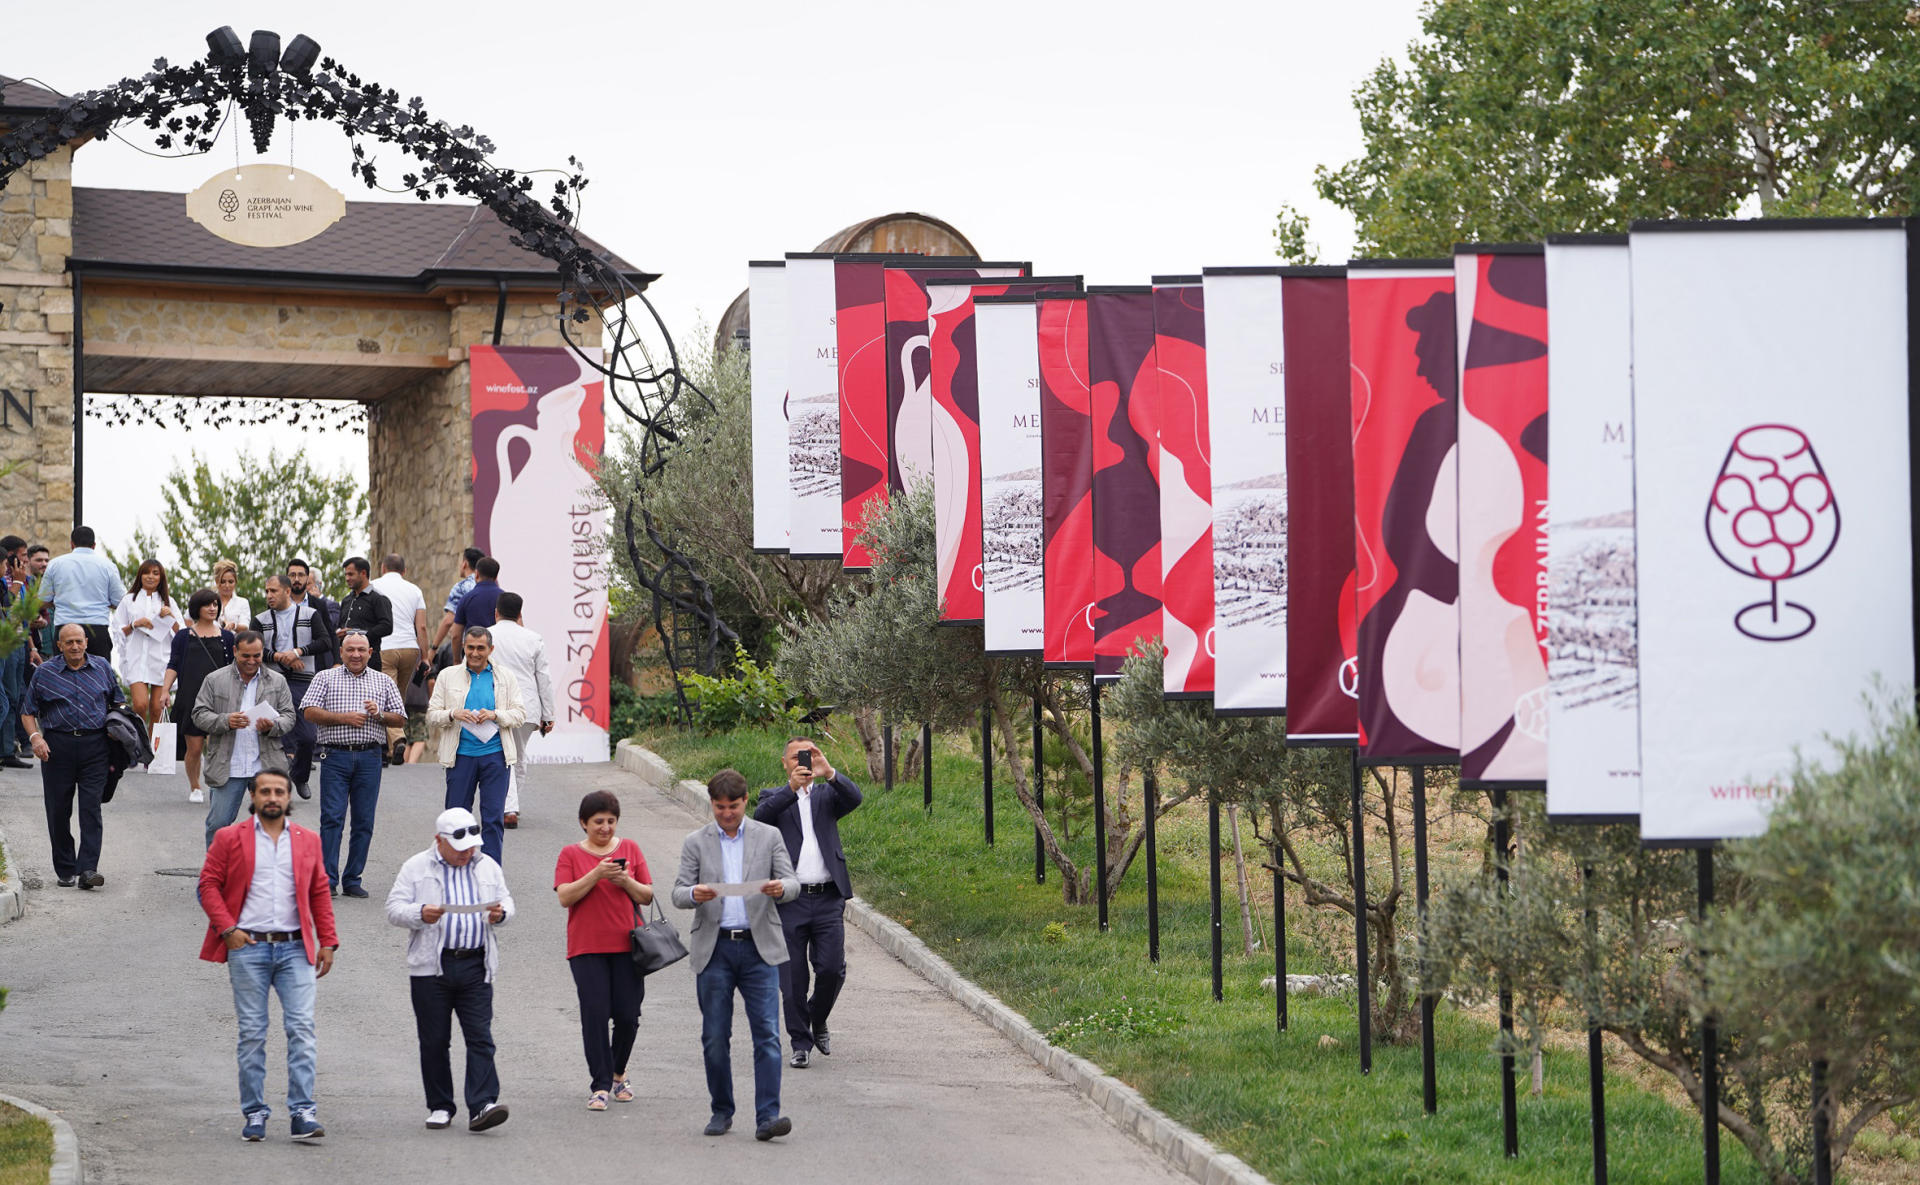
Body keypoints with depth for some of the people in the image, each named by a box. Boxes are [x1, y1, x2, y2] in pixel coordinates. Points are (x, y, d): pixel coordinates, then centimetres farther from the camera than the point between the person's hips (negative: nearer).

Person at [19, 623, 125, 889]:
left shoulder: (102, 667, 10)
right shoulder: (44, 673, 5)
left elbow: (118, 703, 20)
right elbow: (28, 711, 9)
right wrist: (35, 737, -8)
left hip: (95, 746, 0)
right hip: (57, 745, 0)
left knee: (91, 808, -9)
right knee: (58, 810, 3)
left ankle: (88, 869, -14)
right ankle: (65, 870, 15)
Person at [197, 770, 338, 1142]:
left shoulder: (308, 841, 12)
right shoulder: (229, 839, 5)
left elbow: (319, 893, 15)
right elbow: (208, 884, 3)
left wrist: (327, 942, 9)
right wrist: (227, 929, -8)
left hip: (295, 947, 1)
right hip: (248, 947, -1)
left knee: (302, 1028, -8)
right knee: (252, 1033, 2)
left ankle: (303, 1112, -8)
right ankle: (254, 1113, 9)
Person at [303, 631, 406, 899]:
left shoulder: (384, 682, 15)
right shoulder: (325, 678, 10)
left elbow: (401, 718, 13)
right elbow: (309, 712, 0)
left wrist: (379, 715, -7)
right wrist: (343, 718, -8)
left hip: (369, 758, 2)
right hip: (336, 757, -2)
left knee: (364, 822, 2)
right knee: (332, 817, -9)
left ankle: (352, 880, 9)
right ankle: (327, 879, -8)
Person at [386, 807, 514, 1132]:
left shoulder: (487, 867, 13)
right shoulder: (416, 868, 4)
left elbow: (507, 902, 17)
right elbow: (394, 908, 0)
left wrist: (500, 913, -7)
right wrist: (420, 914, -20)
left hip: (475, 966, 1)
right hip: (430, 968, -1)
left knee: (480, 1037, -8)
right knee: (434, 1040, 5)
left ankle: (482, 1105, -14)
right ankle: (439, 1106, 16)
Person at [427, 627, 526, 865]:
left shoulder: (506, 677, 8)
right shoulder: (448, 676, 8)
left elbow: (519, 713, 5)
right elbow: (432, 715, 7)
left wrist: (494, 715, -13)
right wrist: (453, 714, -13)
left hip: (494, 755, 0)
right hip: (461, 754, 0)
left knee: (494, 817, -3)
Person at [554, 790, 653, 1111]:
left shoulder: (630, 849, 10)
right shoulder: (571, 854, 5)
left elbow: (647, 896, 9)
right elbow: (564, 897, -7)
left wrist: (627, 882, -10)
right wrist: (596, 875, -17)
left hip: (626, 945, 2)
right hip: (587, 948, -2)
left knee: (627, 1015, 1)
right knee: (595, 1014, -9)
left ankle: (618, 1072, 24)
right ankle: (600, 1085, -3)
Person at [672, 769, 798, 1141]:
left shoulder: (769, 837, 8)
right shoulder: (696, 843, 8)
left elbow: (792, 883, 2)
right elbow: (678, 893, 2)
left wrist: (780, 887, -23)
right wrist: (694, 894, -22)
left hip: (759, 946, -1)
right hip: (714, 948, 1)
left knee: (767, 1033, -10)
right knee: (715, 1037, 4)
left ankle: (767, 1116, -13)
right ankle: (722, 1111, 18)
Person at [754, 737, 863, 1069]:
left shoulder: (826, 795, 12)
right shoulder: (775, 797, 8)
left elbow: (853, 798, -9)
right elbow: (761, 815, -15)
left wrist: (829, 773, -27)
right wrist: (792, 787, -30)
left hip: (827, 898, 1)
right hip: (788, 901, -1)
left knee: (832, 969, -5)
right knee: (792, 978, 1)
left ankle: (818, 1022, 23)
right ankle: (801, 1044, 11)